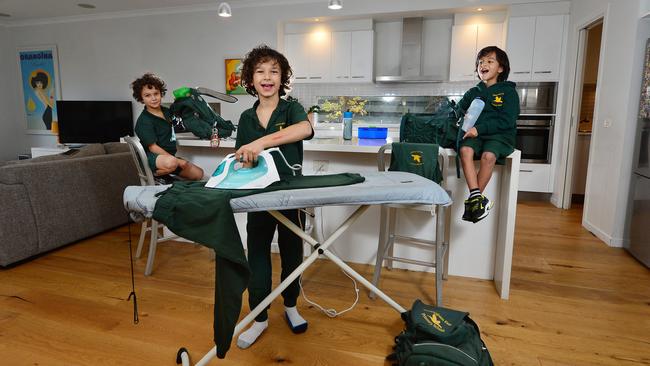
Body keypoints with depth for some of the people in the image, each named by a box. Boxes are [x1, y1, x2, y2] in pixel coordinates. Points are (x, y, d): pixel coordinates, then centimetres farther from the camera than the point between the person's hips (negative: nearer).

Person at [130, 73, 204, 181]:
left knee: (198, 174, 0)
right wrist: (178, 160, -23)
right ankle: (153, 176, -12)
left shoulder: (167, 111, 10)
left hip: (170, 156, 9)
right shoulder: (144, 121, -14)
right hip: (152, 158, -8)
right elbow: (153, 147, -19)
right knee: (171, 163, -42)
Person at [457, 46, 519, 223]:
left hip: (499, 136, -3)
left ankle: (472, 201, -23)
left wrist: (479, 128, -19)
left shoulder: (508, 92, 3)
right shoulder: (473, 93, 18)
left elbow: (507, 121, -9)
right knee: (465, 150, -30)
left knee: (488, 155, -34)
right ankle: (478, 197, -35)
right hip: (475, 135, 4)